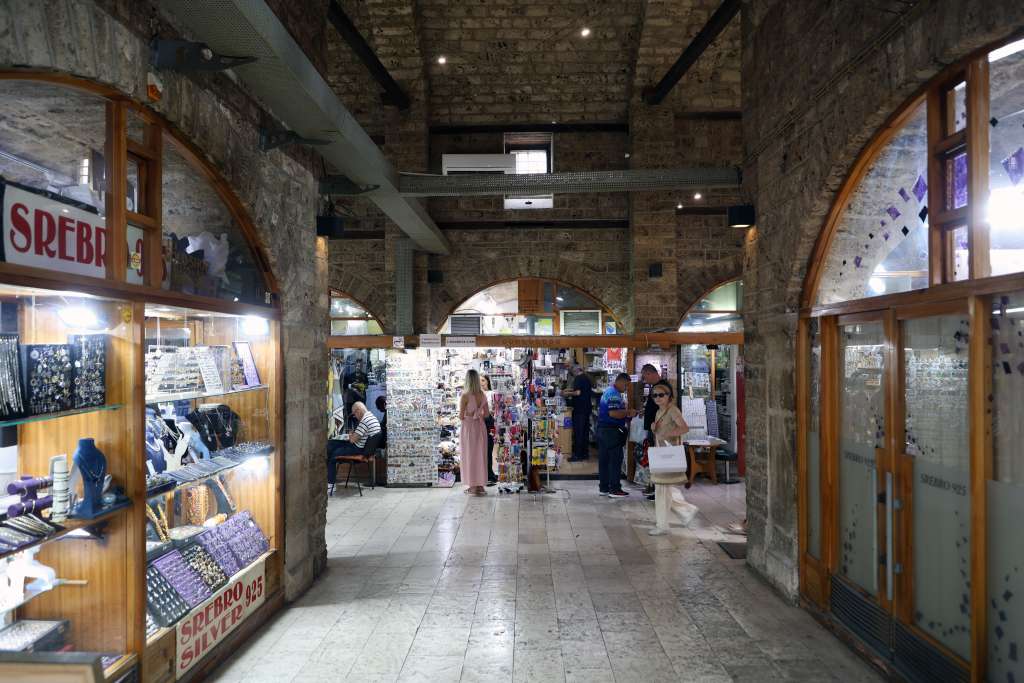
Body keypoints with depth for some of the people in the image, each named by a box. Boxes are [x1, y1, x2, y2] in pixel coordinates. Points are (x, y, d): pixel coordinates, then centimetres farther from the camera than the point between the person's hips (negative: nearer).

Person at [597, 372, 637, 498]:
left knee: (604, 459, 11)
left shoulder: (607, 392, 18)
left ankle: (603, 488, 16)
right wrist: (628, 412, -13)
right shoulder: (614, 394, -16)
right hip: (612, 431, -10)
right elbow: (613, 413, -26)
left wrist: (626, 413, 16)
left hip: (603, 429, 10)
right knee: (615, 460, -4)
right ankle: (614, 489, -2)